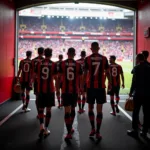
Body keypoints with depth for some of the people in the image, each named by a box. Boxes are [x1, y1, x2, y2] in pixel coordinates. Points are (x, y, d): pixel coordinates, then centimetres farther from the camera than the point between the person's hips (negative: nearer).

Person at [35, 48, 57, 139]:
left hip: (40, 89, 1)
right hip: (50, 90, -1)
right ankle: (46, 129, 13)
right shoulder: (53, 64, -3)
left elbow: (36, 76, 6)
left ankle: (42, 126, -6)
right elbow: (54, 77, 0)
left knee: (41, 108, 13)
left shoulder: (39, 64, 1)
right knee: (48, 109, 8)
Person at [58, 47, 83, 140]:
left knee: (67, 111, -1)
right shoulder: (78, 65, 0)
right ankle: (71, 128, 34)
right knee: (72, 109, 19)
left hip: (65, 90, -1)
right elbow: (80, 78, 3)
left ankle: (69, 132, -5)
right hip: (75, 90, 2)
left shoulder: (62, 64, -2)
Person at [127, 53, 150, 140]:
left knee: (135, 112, 4)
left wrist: (131, 92, -2)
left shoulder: (137, 68, -7)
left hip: (138, 93, -5)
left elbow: (134, 81, -11)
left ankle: (135, 131, 8)